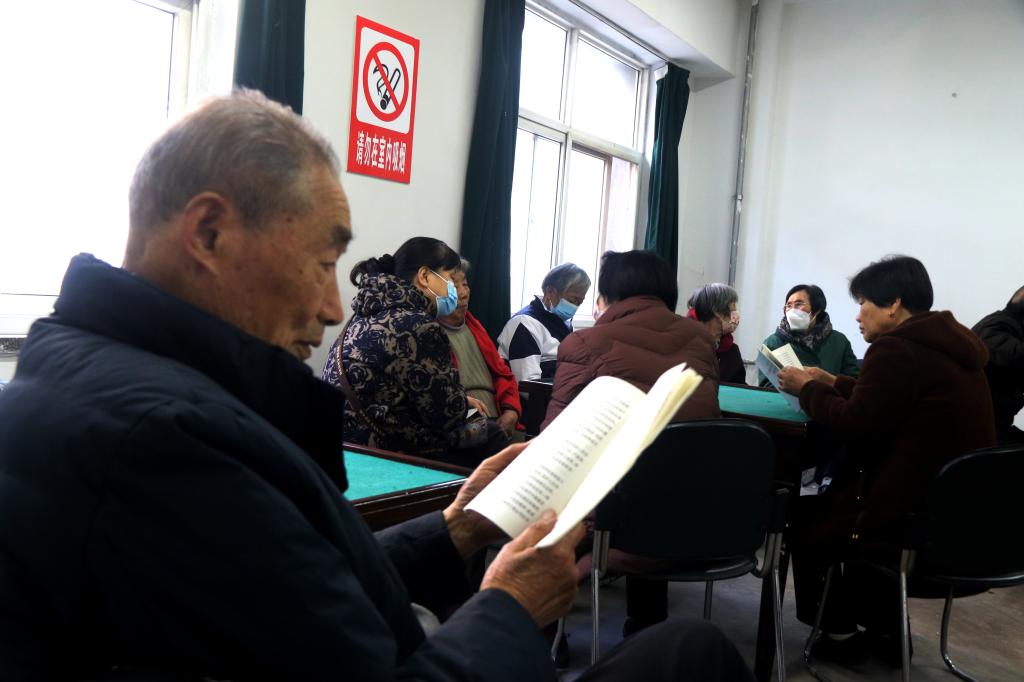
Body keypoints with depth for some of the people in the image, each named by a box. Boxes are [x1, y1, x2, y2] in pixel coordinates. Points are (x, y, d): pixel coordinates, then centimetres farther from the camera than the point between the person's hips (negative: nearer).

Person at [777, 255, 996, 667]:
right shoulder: (948, 345, 11)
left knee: (804, 518, 14)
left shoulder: (896, 349, -18)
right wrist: (833, 383, 18)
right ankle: (885, 630, 30)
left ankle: (839, 630, 28)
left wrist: (807, 389, -2)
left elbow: (856, 425, -16)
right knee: (829, 499, 28)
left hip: (915, 520, -9)